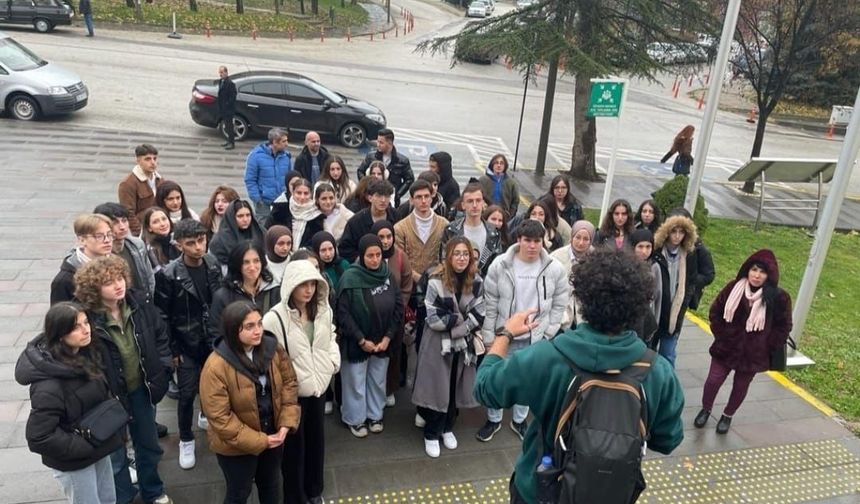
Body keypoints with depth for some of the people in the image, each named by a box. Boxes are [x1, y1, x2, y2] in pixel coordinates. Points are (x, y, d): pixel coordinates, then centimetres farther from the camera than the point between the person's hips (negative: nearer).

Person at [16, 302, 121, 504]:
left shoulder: (85, 354, -7)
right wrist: (86, 447, -21)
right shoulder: (49, 386, -31)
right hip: (73, 461, -7)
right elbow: (39, 437, -27)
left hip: (97, 447, 7)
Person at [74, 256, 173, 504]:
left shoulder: (138, 303, -12)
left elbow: (160, 333, 4)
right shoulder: (86, 320, -26)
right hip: (109, 395, -4)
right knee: (115, 455, 17)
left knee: (149, 444, 24)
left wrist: (162, 368, 1)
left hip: (142, 388, 4)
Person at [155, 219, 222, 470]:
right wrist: (172, 349, -10)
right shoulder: (169, 275, -18)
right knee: (188, 393, 2)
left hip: (214, 339, 4)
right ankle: (186, 440, 23)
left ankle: (207, 416, 45)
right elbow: (162, 315, -12)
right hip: (187, 344, -4)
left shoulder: (214, 265, -4)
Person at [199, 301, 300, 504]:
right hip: (236, 445, -4)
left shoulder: (273, 348, -12)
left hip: (273, 436, 5)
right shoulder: (216, 366, -28)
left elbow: (289, 383, -2)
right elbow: (220, 418, -24)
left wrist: (286, 424, -13)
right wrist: (259, 441, -20)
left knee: (271, 485, 26)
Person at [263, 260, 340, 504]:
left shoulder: (323, 310, -1)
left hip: (319, 385, 6)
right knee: (294, 445, 10)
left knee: (316, 440, 19)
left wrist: (334, 361, 2)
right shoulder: (275, 318, -21)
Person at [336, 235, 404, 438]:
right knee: (356, 382, 11)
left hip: (382, 341, 4)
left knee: (378, 381, 18)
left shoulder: (387, 274, -4)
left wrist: (388, 337, -6)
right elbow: (343, 313, -17)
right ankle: (356, 419, 31)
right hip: (356, 342, -4)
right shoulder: (350, 278, -18)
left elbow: (398, 307, 0)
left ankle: (375, 415, 38)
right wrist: (361, 340, -15)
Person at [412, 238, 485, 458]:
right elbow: (433, 319, -18)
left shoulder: (476, 281, -3)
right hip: (437, 344, -4)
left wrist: (458, 329, -16)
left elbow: (478, 316, -4)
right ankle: (431, 435, 20)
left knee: (456, 388, 14)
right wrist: (461, 318, -16)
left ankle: (447, 428, 34)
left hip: (463, 343, 4)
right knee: (437, 388, 4)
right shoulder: (436, 281, -16)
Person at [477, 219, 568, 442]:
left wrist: (549, 332, -2)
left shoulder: (555, 269, -10)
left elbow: (559, 304, 1)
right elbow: (490, 303, -7)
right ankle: (493, 420, 38)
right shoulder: (500, 265, -14)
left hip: (536, 337, 1)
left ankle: (519, 420, 41)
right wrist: (488, 336, -5)